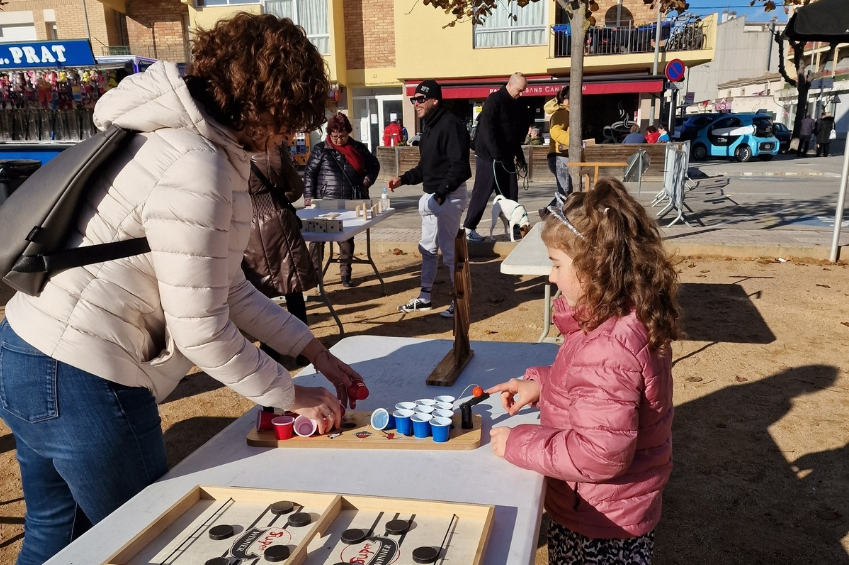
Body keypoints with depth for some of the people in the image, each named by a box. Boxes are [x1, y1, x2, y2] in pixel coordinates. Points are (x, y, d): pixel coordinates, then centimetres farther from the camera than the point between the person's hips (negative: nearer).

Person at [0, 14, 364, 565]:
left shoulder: (181, 139, 9)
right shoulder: (196, 170, -23)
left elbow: (226, 286, 10)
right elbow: (201, 330, -21)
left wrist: (316, 352, 10)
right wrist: (295, 397, -8)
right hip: (81, 381, -10)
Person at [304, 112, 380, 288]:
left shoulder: (358, 148, 6)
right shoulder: (320, 149, 0)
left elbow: (374, 165, 19)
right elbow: (309, 174, 0)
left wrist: (368, 180, 4)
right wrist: (310, 198, -8)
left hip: (351, 203, 2)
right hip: (326, 203, -2)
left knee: (347, 238, 10)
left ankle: (345, 273, 20)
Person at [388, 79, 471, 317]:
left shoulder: (450, 125, -16)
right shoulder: (429, 127, 14)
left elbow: (459, 167, -24)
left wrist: (440, 194, -26)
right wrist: (403, 179, 10)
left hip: (448, 197, -10)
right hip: (431, 196, 10)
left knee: (449, 250, -5)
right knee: (427, 248, 16)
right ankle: (425, 297, 27)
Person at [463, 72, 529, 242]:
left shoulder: (517, 106, 12)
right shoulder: (494, 100, -11)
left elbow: (518, 133, 19)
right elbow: (487, 129, -20)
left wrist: (519, 155, 8)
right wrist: (498, 155, -23)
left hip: (506, 157, 7)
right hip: (489, 155, -7)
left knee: (511, 194, 7)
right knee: (482, 193, -5)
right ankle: (468, 228, 3)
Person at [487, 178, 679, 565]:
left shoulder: (608, 348, -34)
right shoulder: (631, 318, -4)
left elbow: (601, 452, -33)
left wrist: (518, 444, -23)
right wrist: (541, 384, -1)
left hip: (599, 523, -8)